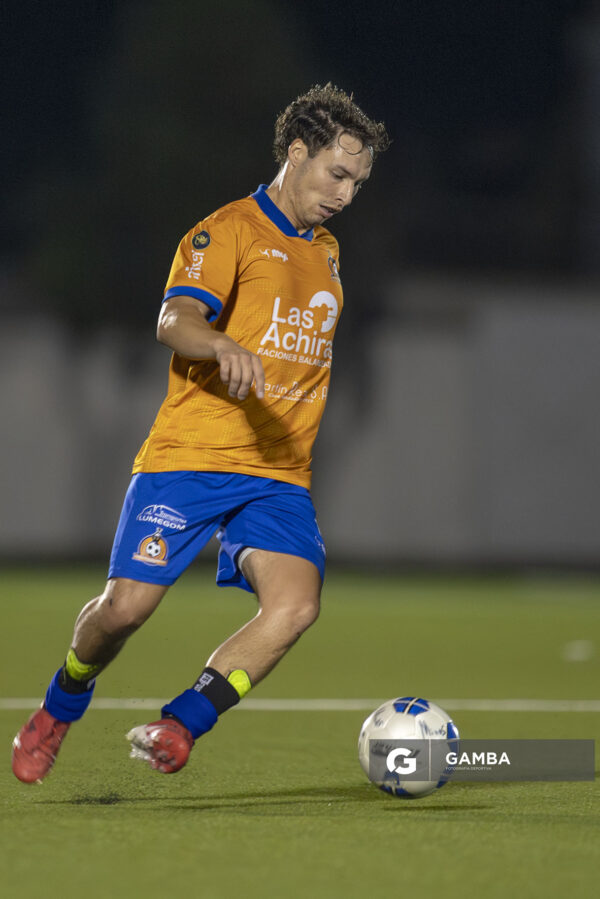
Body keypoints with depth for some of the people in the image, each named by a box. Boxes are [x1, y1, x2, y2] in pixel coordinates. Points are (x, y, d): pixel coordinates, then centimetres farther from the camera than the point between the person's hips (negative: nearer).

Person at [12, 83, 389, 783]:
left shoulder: (326, 252, 21)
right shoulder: (229, 230, -3)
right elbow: (175, 319, -20)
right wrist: (225, 347, -40)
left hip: (278, 475, 5)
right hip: (189, 457, -5)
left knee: (295, 604, -20)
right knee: (127, 604, -12)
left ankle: (174, 730, -14)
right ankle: (61, 705, 19)